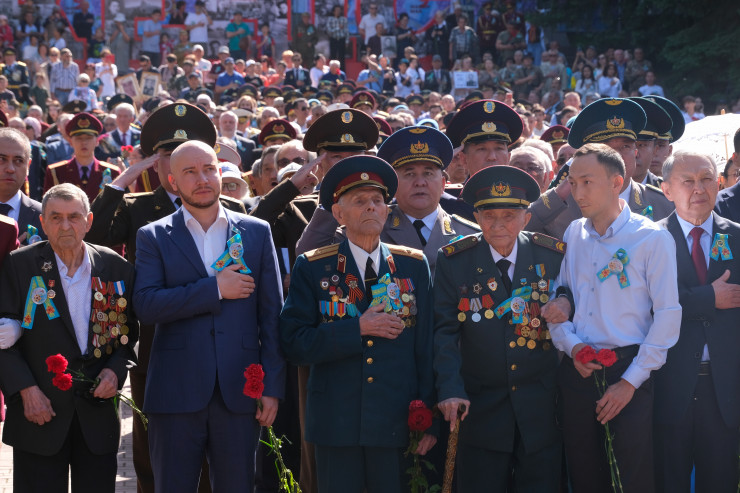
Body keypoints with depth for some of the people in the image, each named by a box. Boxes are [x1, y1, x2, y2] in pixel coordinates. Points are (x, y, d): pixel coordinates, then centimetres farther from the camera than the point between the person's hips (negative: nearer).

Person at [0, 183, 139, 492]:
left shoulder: (116, 267, 5)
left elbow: (129, 332, 12)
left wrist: (116, 370, -6)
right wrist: (25, 388, -12)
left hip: (98, 414, 2)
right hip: (39, 410, -2)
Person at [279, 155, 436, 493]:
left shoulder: (414, 266, 7)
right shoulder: (312, 268, 3)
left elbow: (427, 346, 5)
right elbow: (294, 344, -6)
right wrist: (358, 329, -15)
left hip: (398, 425, 1)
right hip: (336, 424, -1)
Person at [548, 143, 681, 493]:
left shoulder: (653, 238, -6)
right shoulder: (572, 235, 7)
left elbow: (667, 314, -9)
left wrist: (631, 381, -11)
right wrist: (570, 344, -8)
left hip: (629, 369, -4)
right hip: (577, 369, 4)